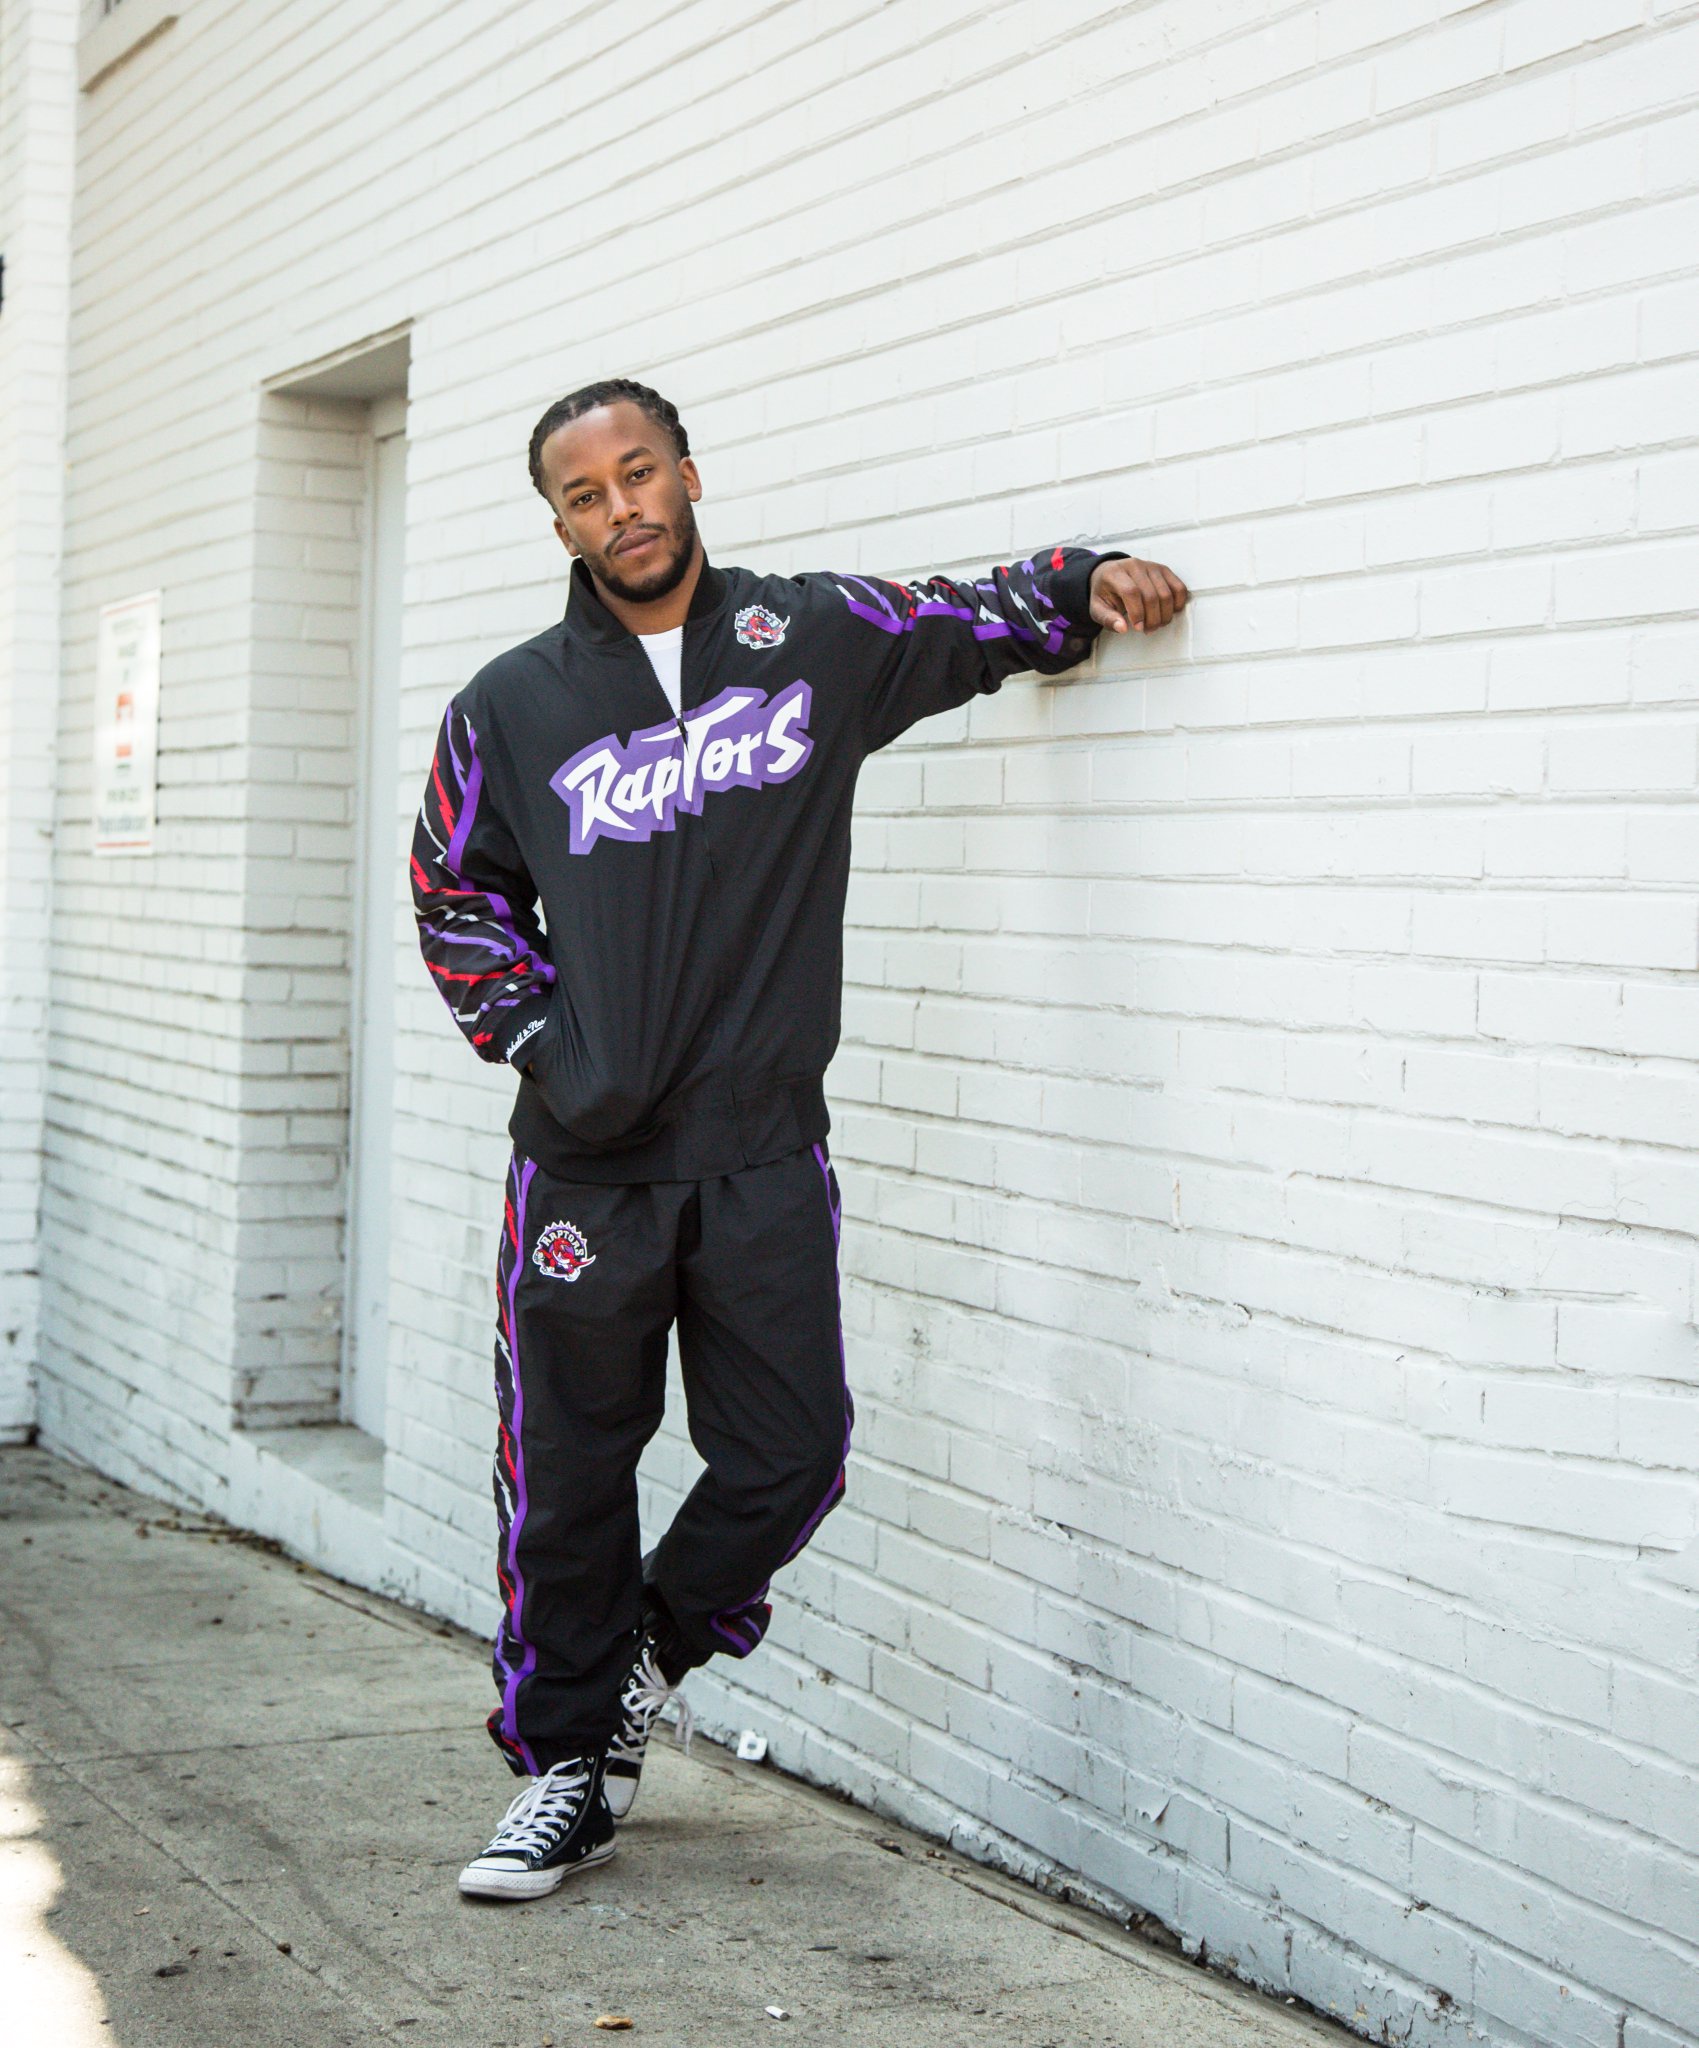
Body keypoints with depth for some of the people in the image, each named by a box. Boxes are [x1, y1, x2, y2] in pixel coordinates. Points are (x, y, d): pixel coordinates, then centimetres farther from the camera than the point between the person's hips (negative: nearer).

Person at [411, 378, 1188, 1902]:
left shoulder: (822, 639, 4)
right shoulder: (512, 706, 4)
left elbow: (983, 619, 20)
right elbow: (456, 898, 13)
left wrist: (1084, 582, 2)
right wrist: (541, 1036, 2)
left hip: (765, 1158, 1)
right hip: (584, 1161, 0)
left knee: (790, 1455, 2)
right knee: (567, 1481, 5)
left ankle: (651, 1658, 30)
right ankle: (569, 1766, 22)